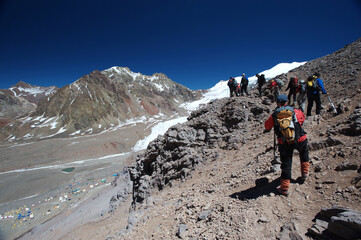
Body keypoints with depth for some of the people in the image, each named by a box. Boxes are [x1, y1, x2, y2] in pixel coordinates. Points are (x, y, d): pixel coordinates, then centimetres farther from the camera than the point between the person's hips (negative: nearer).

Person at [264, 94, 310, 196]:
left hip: (284, 144, -1)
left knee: (286, 164, 8)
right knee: (304, 153, 35)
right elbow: (302, 116, 18)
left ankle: (284, 188, 11)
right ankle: (305, 172, 44)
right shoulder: (295, 111, -6)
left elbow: (267, 126, 6)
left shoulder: (274, 115, -9)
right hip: (300, 140, 2)